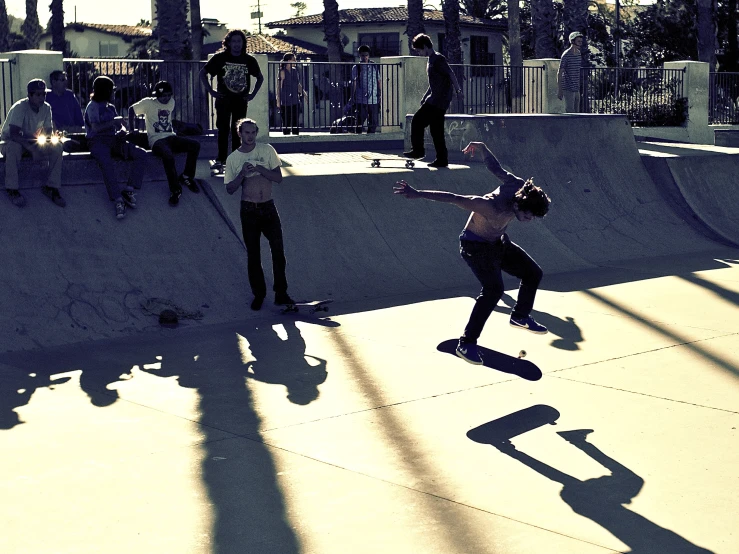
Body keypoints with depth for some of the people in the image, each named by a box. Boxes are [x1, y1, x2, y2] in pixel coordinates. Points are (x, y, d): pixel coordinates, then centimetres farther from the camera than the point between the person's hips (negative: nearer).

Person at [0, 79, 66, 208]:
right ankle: (12, 189, -28)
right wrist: (31, 147, -46)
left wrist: (52, 139, -26)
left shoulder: (46, 108, -7)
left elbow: (49, 131, -2)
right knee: (14, 147, -40)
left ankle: (52, 187, -16)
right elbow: (13, 134, -34)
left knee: (57, 146, -18)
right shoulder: (20, 107, -25)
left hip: (34, 142, 5)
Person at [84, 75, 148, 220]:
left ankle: (129, 190, -23)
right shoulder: (93, 106, 2)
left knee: (142, 154, -16)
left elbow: (121, 126, 18)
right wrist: (113, 122, -11)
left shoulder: (111, 107, 24)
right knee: (106, 163, -39)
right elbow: (96, 128, -12)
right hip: (98, 141, -7)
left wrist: (122, 131, -5)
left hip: (113, 140, 7)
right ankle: (118, 200, -42)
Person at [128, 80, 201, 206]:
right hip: (156, 140, -6)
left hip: (171, 137, 6)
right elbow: (131, 110, 5)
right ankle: (175, 190, -28)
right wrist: (131, 130, 2)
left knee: (195, 145, -18)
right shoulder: (148, 103, 0)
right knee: (168, 155, -38)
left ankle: (187, 177, -2)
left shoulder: (171, 102, 15)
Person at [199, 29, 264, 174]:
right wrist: (211, 91, -5)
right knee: (223, 130, -2)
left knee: (238, 131, 6)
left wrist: (253, 94, 7)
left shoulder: (249, 60, 3)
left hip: (241, 100, 2)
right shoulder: (220, 57, -4)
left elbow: (260, 78, 17)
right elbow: (203, 73, 1)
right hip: (223, 100, -2)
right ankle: (220, 160, 2)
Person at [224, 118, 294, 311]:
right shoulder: (233, 158, 2)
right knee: (253, 255, 4)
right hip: (249, 210, 0)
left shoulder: (267, 150, 1)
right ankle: (258, 295, 13)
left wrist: (259, 168, -16)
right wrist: (242, 174, -15)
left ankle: (281, 294, 4)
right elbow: (230, 189, 1)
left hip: (268, 208, 0)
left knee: (278, 251, -4)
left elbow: (278, 177, -2)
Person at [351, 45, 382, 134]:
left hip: (373, 100, 2)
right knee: (360, 122, -3)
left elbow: (379, 80, 14)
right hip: (361, 100, -2)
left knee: (373, 122, 5)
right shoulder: (356, 68, 2)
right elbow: (354, 83, 2)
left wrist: (380, 93, 7)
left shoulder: (374, 66, 9)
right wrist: (353, 97, -2)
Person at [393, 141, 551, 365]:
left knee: (533, 273, 11)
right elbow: (453, 198, -37)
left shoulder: (521, 186, -20)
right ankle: (467, 344, -22)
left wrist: (480, 147, 13)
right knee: (493, 289, -27)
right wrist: (417, 194, -35)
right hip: (476, 245, -9)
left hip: (498, 242, 9)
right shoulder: (493, 207, -40)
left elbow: (495, 168, -4)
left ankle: (521, 316, 36)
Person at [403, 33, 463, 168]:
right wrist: (425, 97, 26)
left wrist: (457, 88, -25)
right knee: (436, 130, 8)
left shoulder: (438, 59, -10)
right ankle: (442, 159, 9)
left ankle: (418, 150, 0)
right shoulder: (431, 60, 19)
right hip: (436, 100, 10)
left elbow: (451, 74, -18)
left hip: (438, 100, -10)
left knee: (417, 120, -7)